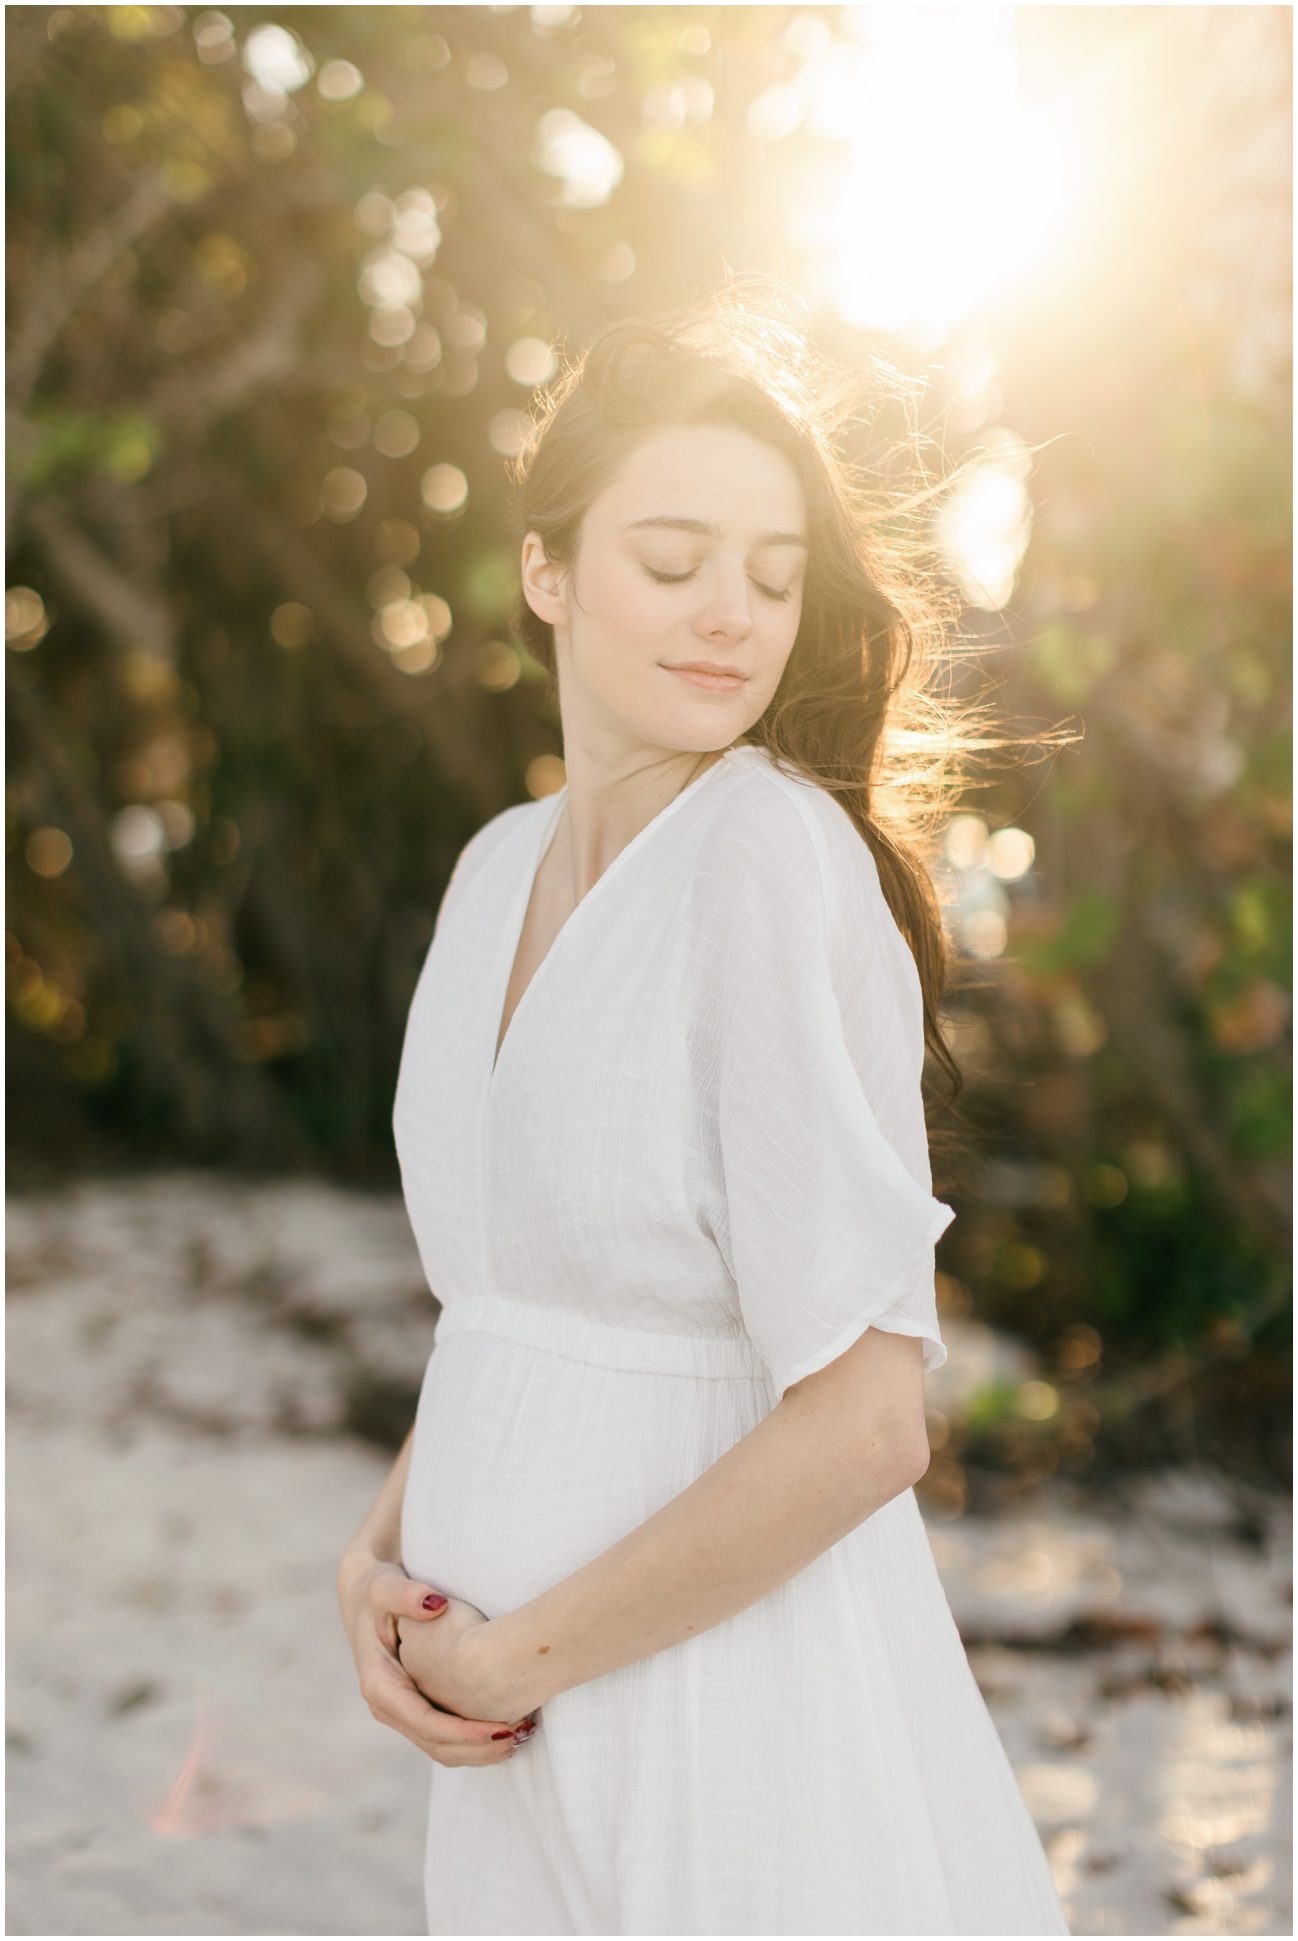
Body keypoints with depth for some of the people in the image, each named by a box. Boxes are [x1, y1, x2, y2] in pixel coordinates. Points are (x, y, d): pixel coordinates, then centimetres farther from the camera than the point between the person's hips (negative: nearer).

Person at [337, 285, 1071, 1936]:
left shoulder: (778, 847, -18)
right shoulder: (503, 868, 5)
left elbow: (865, 1419, -22)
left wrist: (520, 1653, -12)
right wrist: (380, 1556, -1)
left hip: (728, 1668, -7)